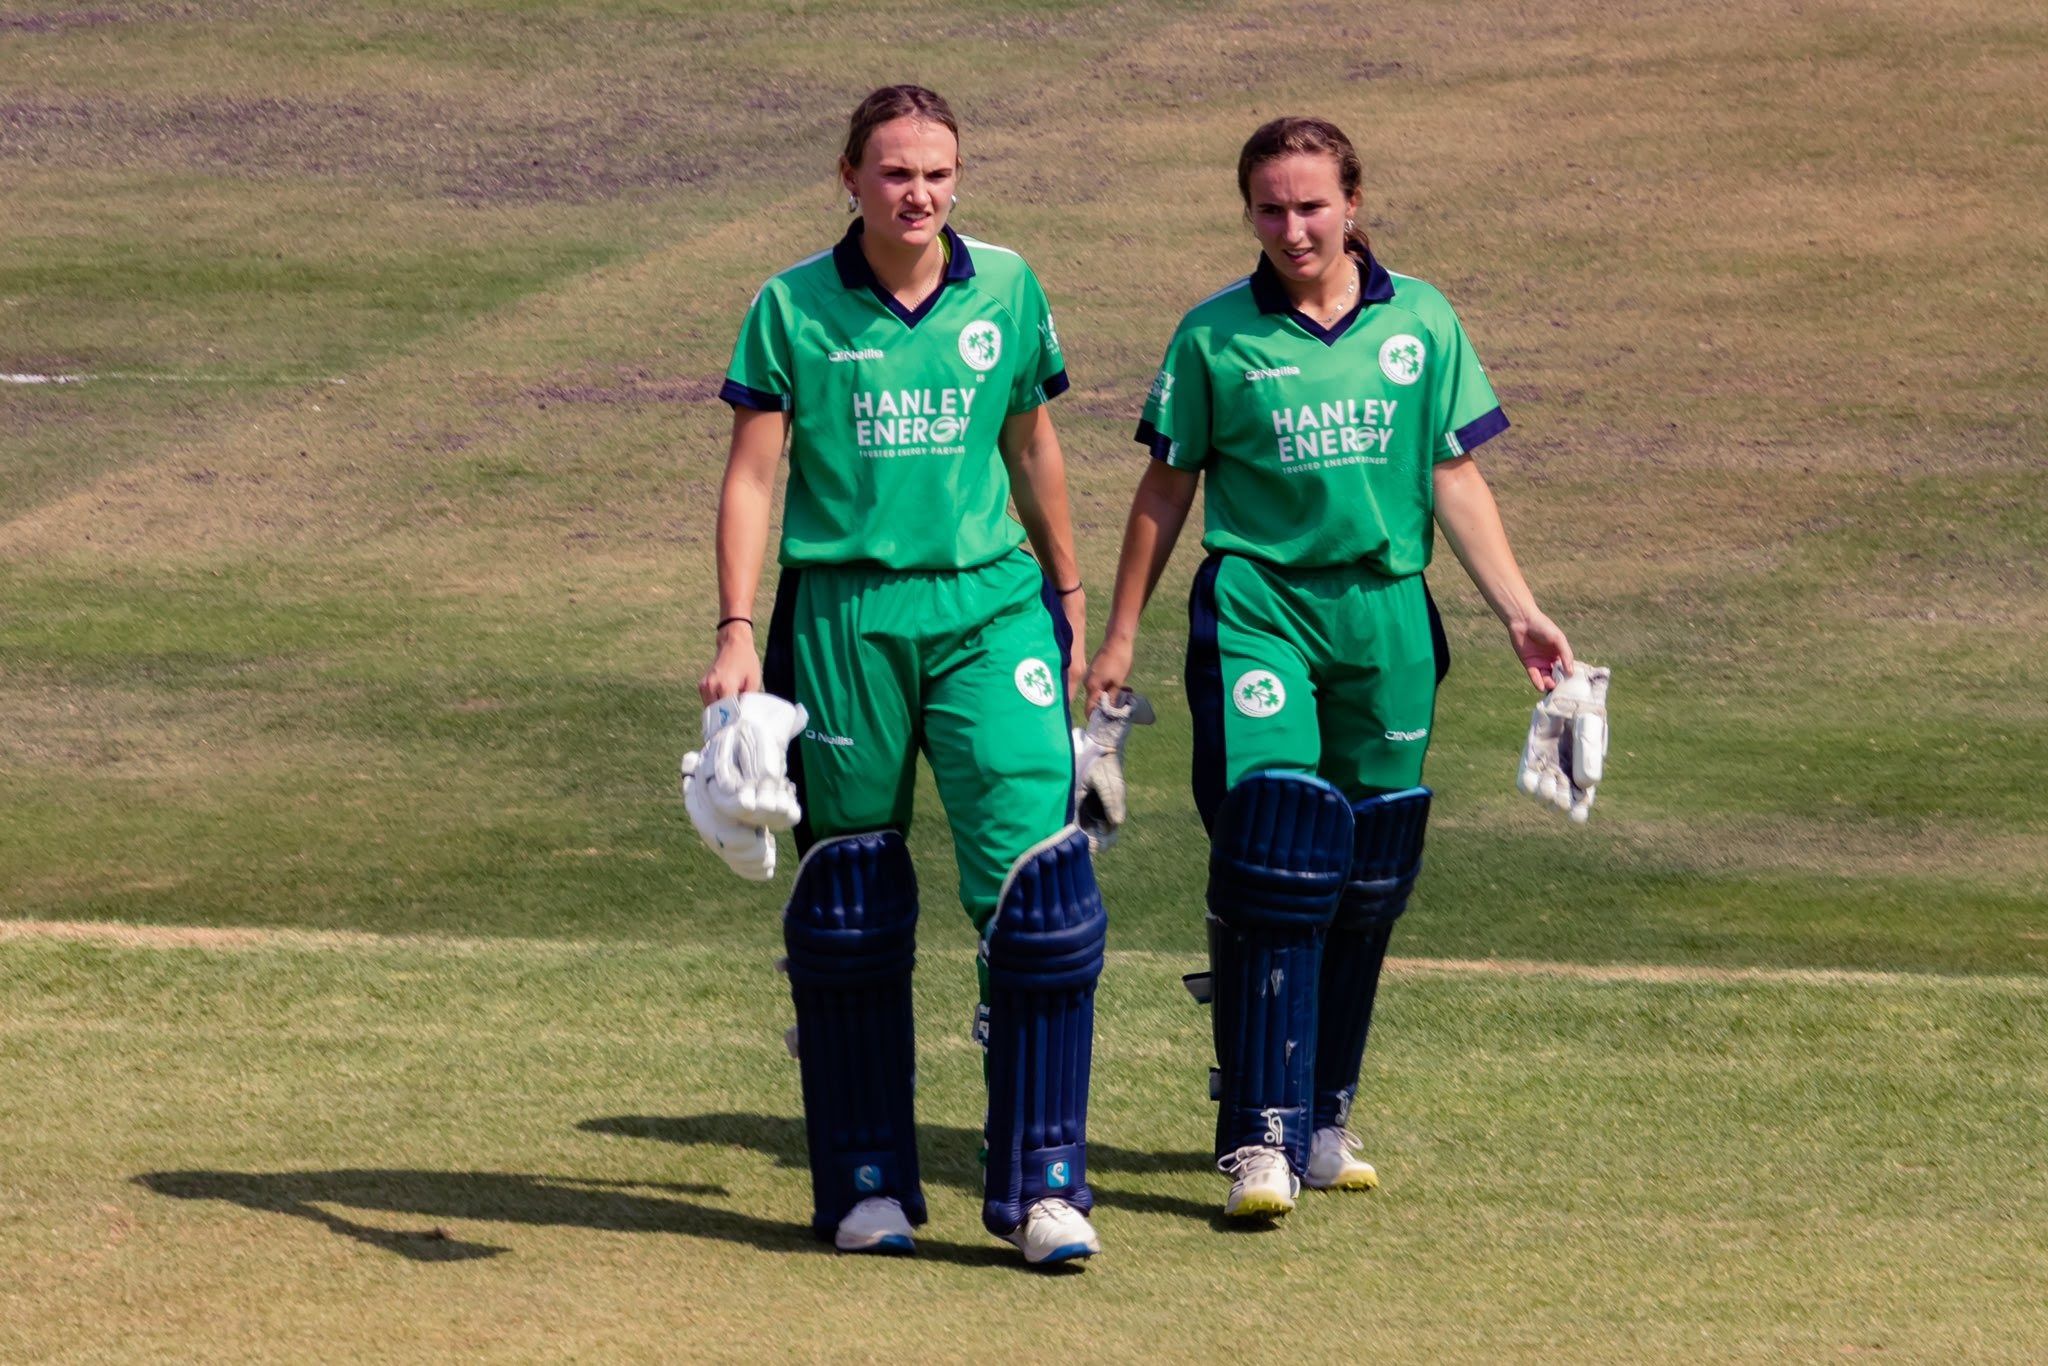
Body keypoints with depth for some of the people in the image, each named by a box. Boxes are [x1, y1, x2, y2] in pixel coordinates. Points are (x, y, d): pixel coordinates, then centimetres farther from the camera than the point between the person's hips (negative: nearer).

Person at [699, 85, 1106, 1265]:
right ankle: (866, 1184, 17)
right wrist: (737, 634, -10)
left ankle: (1043, 1183, -6)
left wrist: (1069, 596, 23)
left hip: (989, 605, 1)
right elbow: (752, 473, -2)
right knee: (849, 906, 6)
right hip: (842, 617, -1)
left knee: (1043, 877, -11)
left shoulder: (1007, 291, 6)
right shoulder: (795, 307, -1)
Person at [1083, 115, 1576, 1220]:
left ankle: (1326, 1116, 20)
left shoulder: (1420, 322, 6)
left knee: (1368, 873, 7)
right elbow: (1167, 489, 7)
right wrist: (1121, 635, 7)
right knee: (1272, 864, -14)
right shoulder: (1215, 338, 1)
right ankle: (1261, 1135, -15)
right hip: (1257, 604, -3)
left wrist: (1518, 610, 1)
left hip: (1386, 616, 3)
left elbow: (1454, 477, 9)